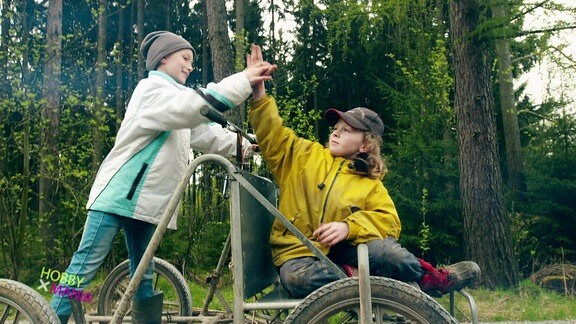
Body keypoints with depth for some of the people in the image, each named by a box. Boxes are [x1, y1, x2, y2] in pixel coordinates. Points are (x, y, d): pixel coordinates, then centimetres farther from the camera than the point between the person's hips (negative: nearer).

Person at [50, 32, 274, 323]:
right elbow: (196, 105, -23)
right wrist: (242, 81, -25)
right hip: (117, 195, -9)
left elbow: (204, 132, 24)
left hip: (145, 199, 9)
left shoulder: (173, 97, 23)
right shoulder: (153, 88, -7)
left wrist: (242, 145, 17)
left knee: (143, 276, 11)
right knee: (85, 267, -10)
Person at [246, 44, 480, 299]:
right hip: (297, 252, 0)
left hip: (339, 252, 0)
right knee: (301, 279, -38)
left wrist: (348, 227, -24)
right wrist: (259, 92, -15)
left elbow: (388, 221, -6)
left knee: (383, 250, -33)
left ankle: (431, 278, -4)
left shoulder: (371, 184, 6)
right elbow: (272, 135, -1)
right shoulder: (305, 155, 6)